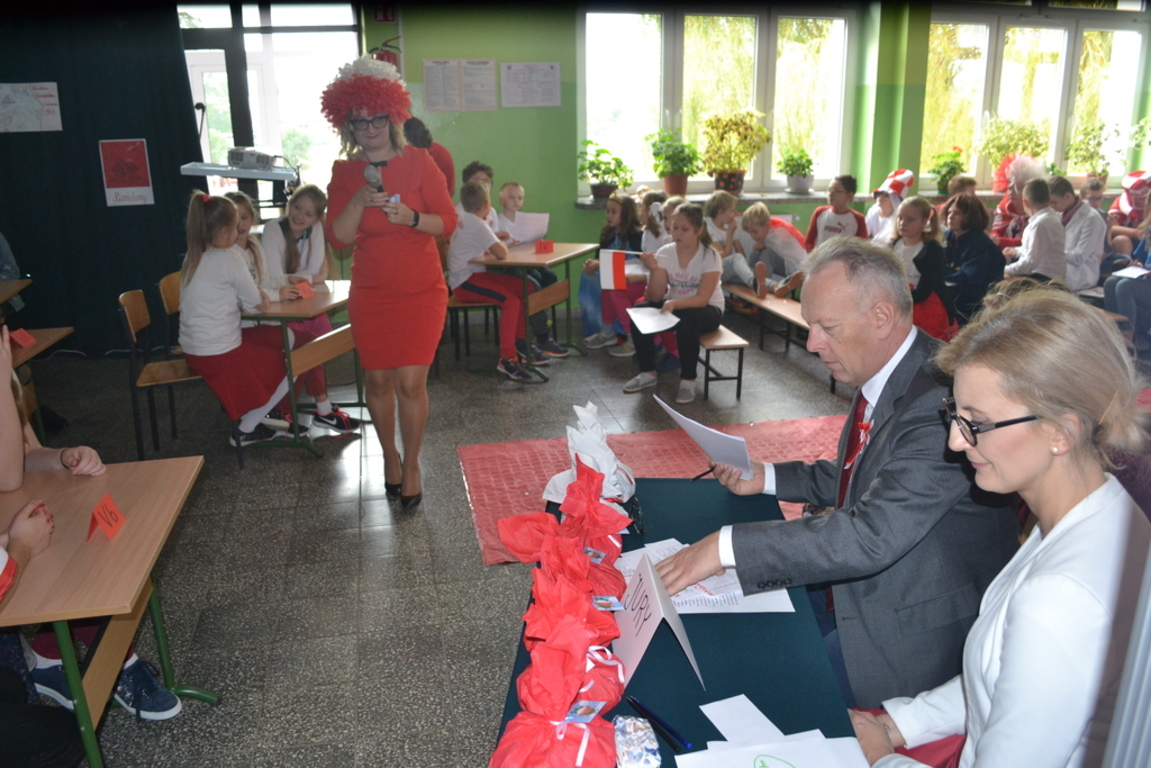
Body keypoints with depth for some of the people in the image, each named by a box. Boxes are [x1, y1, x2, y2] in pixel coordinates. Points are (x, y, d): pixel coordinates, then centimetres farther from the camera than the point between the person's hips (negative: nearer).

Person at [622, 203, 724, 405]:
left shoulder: (710, 255, -18)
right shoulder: (665, 253, -8)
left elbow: (702, 298, -26)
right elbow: (655, 297, -11)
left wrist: (675, 303, -43)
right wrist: (654, 270, -29)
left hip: (708, 310, -4)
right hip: (674, 306, 4)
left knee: (686, 320, -37)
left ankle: (688, 380, -19)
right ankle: (648, 373, -5)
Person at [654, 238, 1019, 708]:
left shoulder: (940, 400, -30)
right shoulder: (882, 377, 1)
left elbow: (873, 536, -36)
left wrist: (727, 546, -35)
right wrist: (768, 478, 3)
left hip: (912, 633, -8)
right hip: (857, 589, 9)